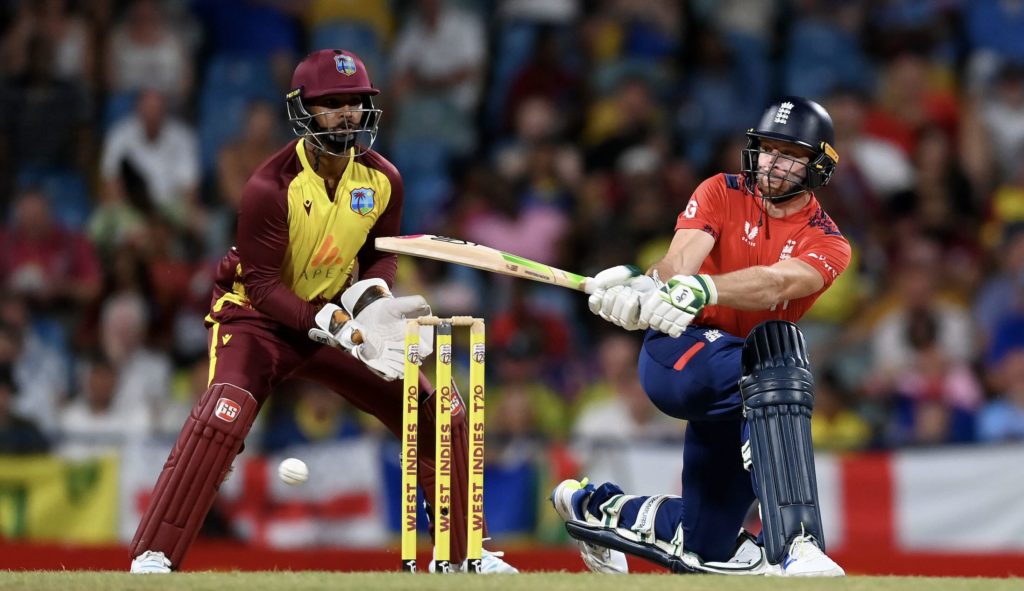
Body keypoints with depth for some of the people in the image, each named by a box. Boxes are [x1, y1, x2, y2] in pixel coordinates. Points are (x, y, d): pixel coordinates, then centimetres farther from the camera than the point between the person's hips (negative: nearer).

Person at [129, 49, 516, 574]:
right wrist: (335, 326, -34)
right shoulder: (270, 188, -25)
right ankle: (152, 559, -27)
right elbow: (262, 285, -24)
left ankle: (463, 554, 18)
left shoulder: (382, 179, -8)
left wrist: (372, 293, -18)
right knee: (222, 418, -32)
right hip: (258, 317, -6)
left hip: (338, 317, 6)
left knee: (440, 413, 1)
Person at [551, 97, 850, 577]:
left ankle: (597, 506, 40)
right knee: (775, 372, -37)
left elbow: (775, 284, -25)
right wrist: (646, 285, -43)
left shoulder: (827, 244, -2)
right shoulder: (721, 193, 0)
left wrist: (701, 289, -45)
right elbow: (681, 258, -19)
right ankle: (792, 545, -46)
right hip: (676, 351, -4)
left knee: (702, 549, 9)